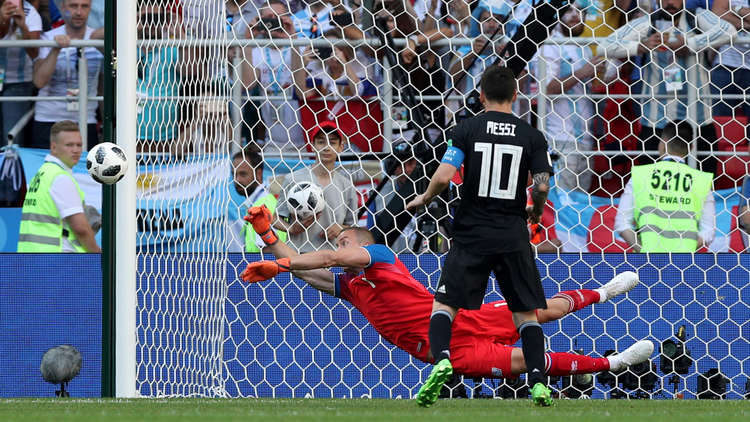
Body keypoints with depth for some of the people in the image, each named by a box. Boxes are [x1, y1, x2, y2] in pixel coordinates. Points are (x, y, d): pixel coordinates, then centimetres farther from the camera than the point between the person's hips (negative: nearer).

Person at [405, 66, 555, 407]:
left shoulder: (467, 129, -3)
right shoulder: (531, 136, 1)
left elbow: (443, 176, -12)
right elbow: (542, 186, -5)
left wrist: (424, 199, 8)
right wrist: (536, 211, 16)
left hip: (472, 236, -1)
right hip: (513, 237, 1)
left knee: (444, 303, 7)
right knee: (526, 313, 11)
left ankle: (441, 360, -19)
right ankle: (538, 382, -3)